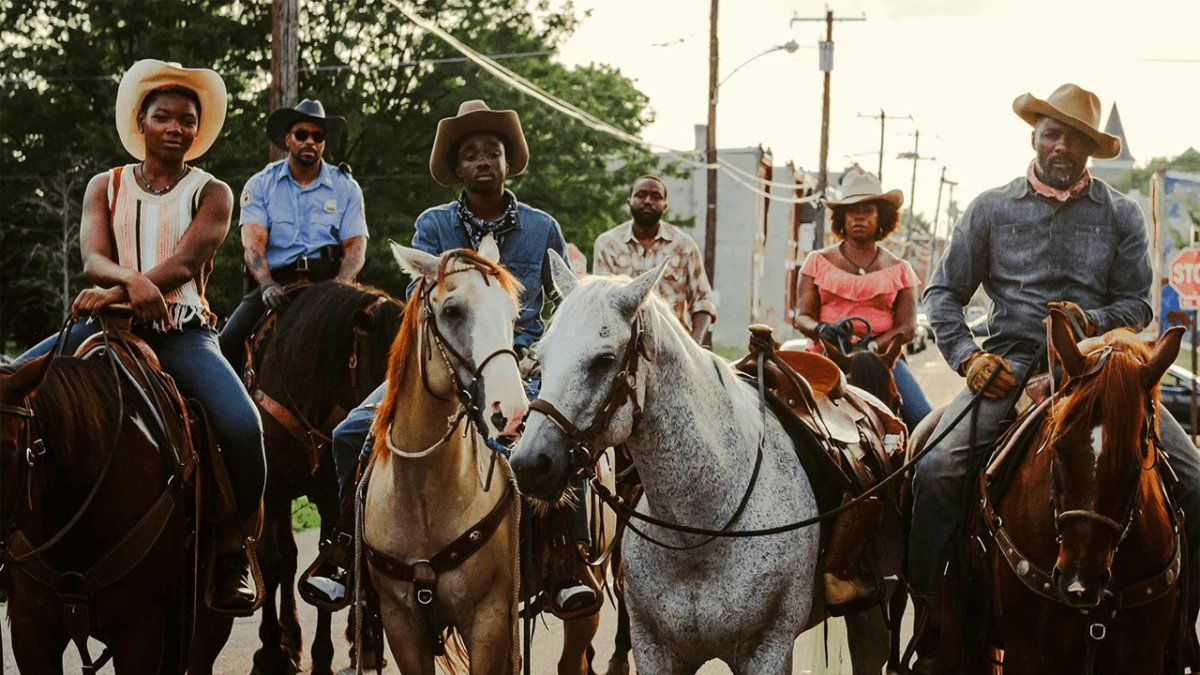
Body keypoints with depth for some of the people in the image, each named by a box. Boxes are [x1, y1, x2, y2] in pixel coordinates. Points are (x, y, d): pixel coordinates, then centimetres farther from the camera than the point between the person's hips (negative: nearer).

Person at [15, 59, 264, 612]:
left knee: (241, 426, -28)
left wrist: (117, 292, -28)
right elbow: (93, 259, -3)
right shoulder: (106, 187, 14)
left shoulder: (211, 194, 7)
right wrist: (134, 281, -28)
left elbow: (185, 262, -10)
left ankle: (231, 553, -9)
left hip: (183, 330, -2)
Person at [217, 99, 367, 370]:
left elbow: (355, 246, 4)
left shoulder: (347, 187, 11)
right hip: (275, 281, 0)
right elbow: (253, 242, -4)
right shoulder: (260, 185, 9)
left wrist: (339, 286, -17)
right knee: (229, 342, -22)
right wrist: (267, 285, -23)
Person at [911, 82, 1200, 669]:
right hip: (1011, 366, -1)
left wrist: (1095, 321, -13)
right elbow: (944, 292, 11)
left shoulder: (1120, 214, 11)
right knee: (937, 470, -26)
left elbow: (1138, 302, 9)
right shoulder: (991, 209, 9)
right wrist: (967, 355, -5)